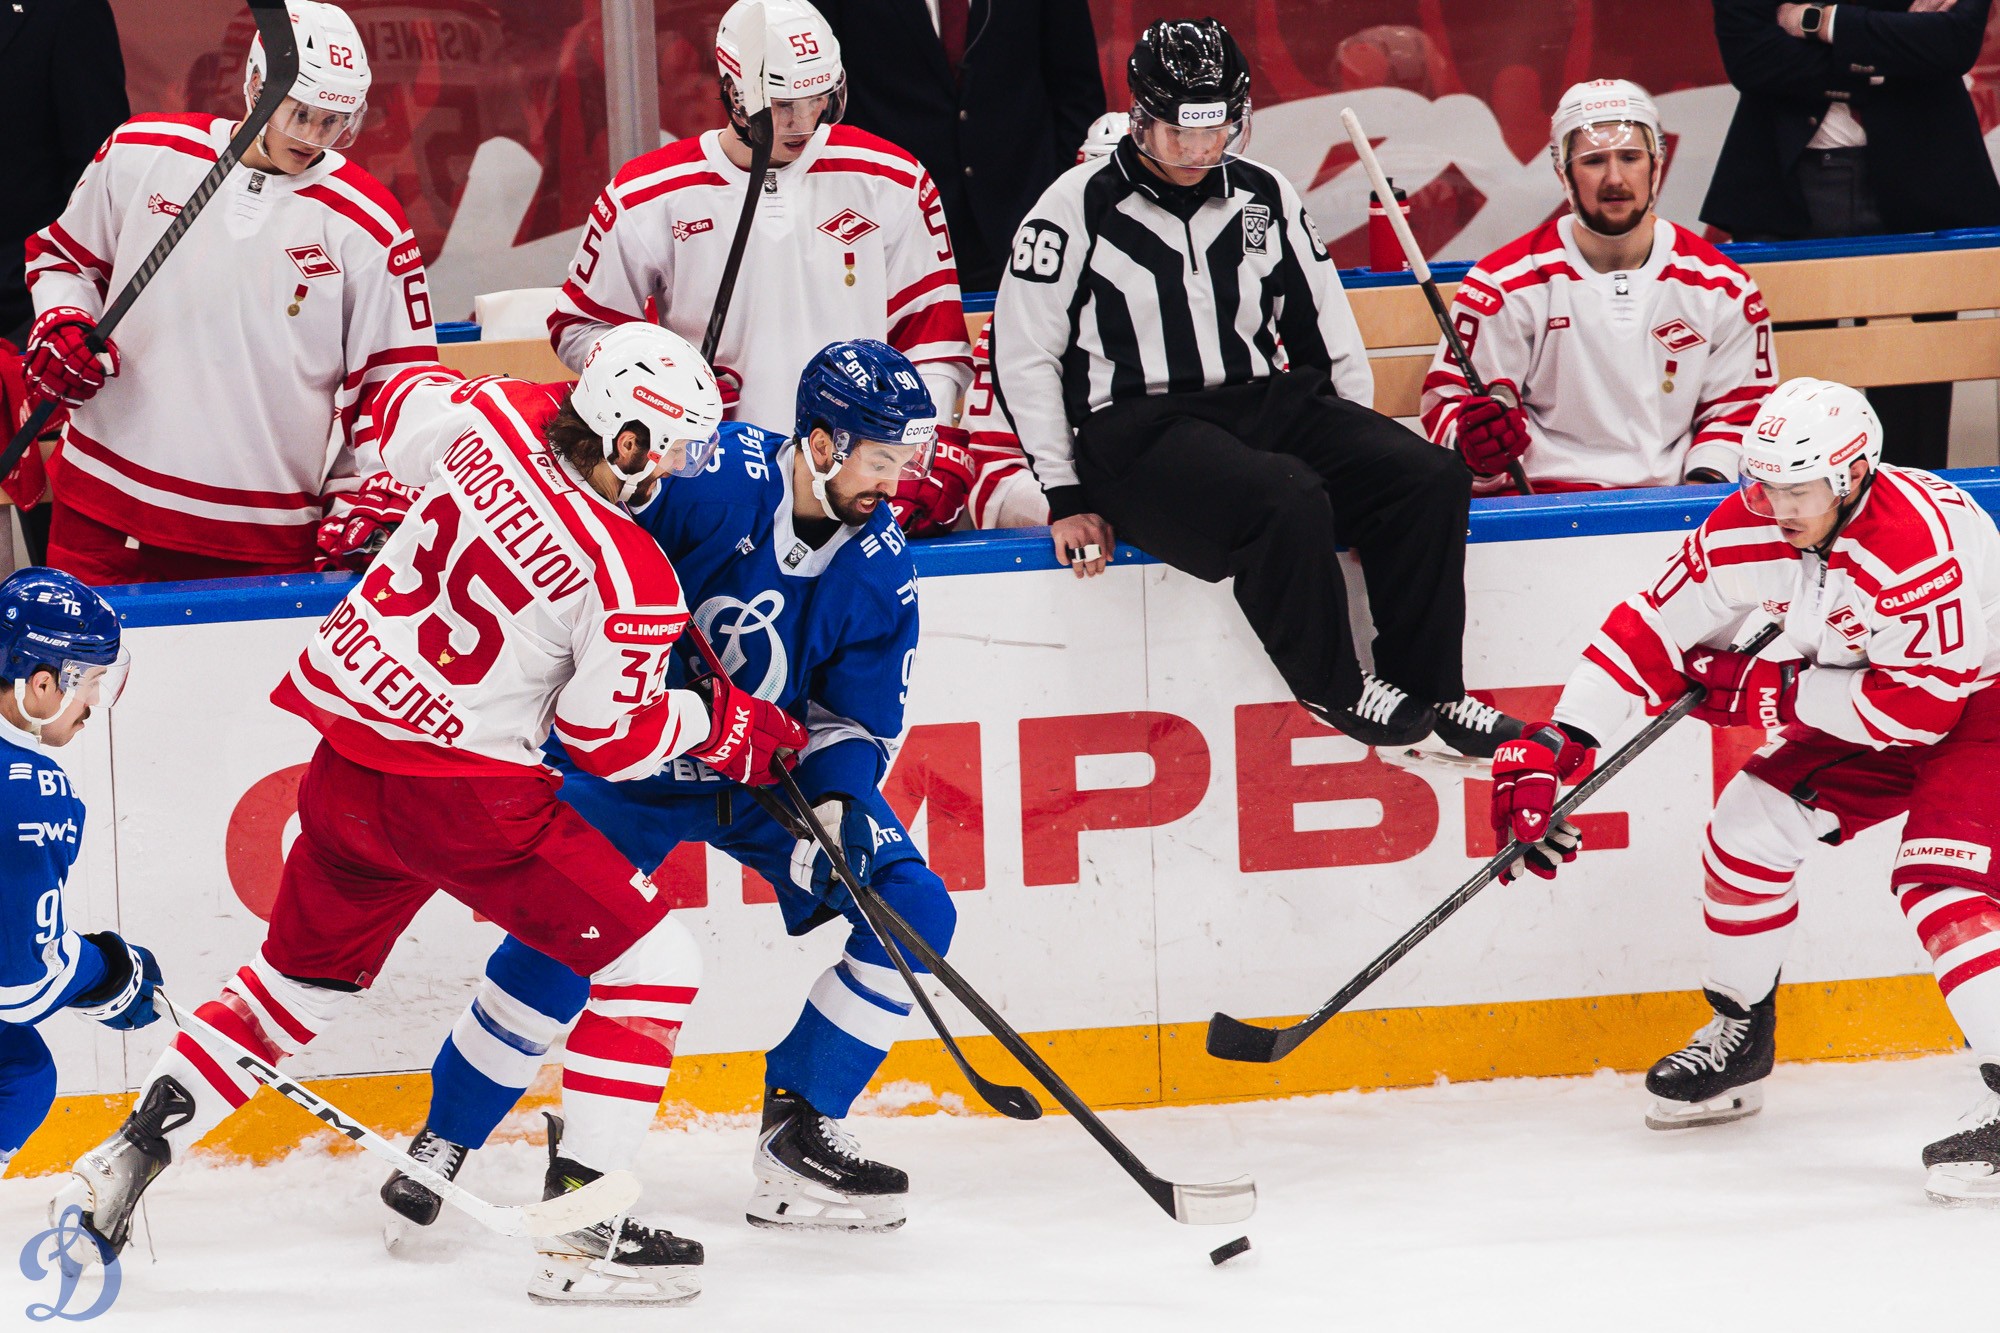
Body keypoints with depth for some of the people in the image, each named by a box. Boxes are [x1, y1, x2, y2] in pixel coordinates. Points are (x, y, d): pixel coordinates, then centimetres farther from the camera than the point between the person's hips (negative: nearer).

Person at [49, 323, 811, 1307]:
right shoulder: (633, 579, -17)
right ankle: (580, 1230, -3)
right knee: (652, 964, 1)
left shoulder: (496, 415, -3)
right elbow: (609, 742, -6)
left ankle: (124, 1161, 21)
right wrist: (722, 722, 10)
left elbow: (400, 406, 20)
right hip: (462, 785, -7)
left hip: (348, 741, 7)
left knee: (307, 974, 26)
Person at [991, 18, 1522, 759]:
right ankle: (1334, 688, -13)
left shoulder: (1266, 198, 11)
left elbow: (1325, 335, 18)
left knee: (1430, 478, -17)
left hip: (1266, 406, 6)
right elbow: (1022, 356, -2)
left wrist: (1362, 456, 9)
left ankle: (1428, 689, -8)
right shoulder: (1080, 207, -4)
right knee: (1286, 499, -35)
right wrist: (1068, 496, -6)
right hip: (1137, 433, -6)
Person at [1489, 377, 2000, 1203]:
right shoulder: (1745, 533, -13)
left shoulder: (1920, 539, -35)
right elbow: (1651, 631, -7)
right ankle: (1739, 1041, 23)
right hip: (1866, 710, 8)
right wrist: (1555, 747, -14)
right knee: (1751, 823, 2)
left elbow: (1921, 704, -31)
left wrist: (1777, 695, -25)